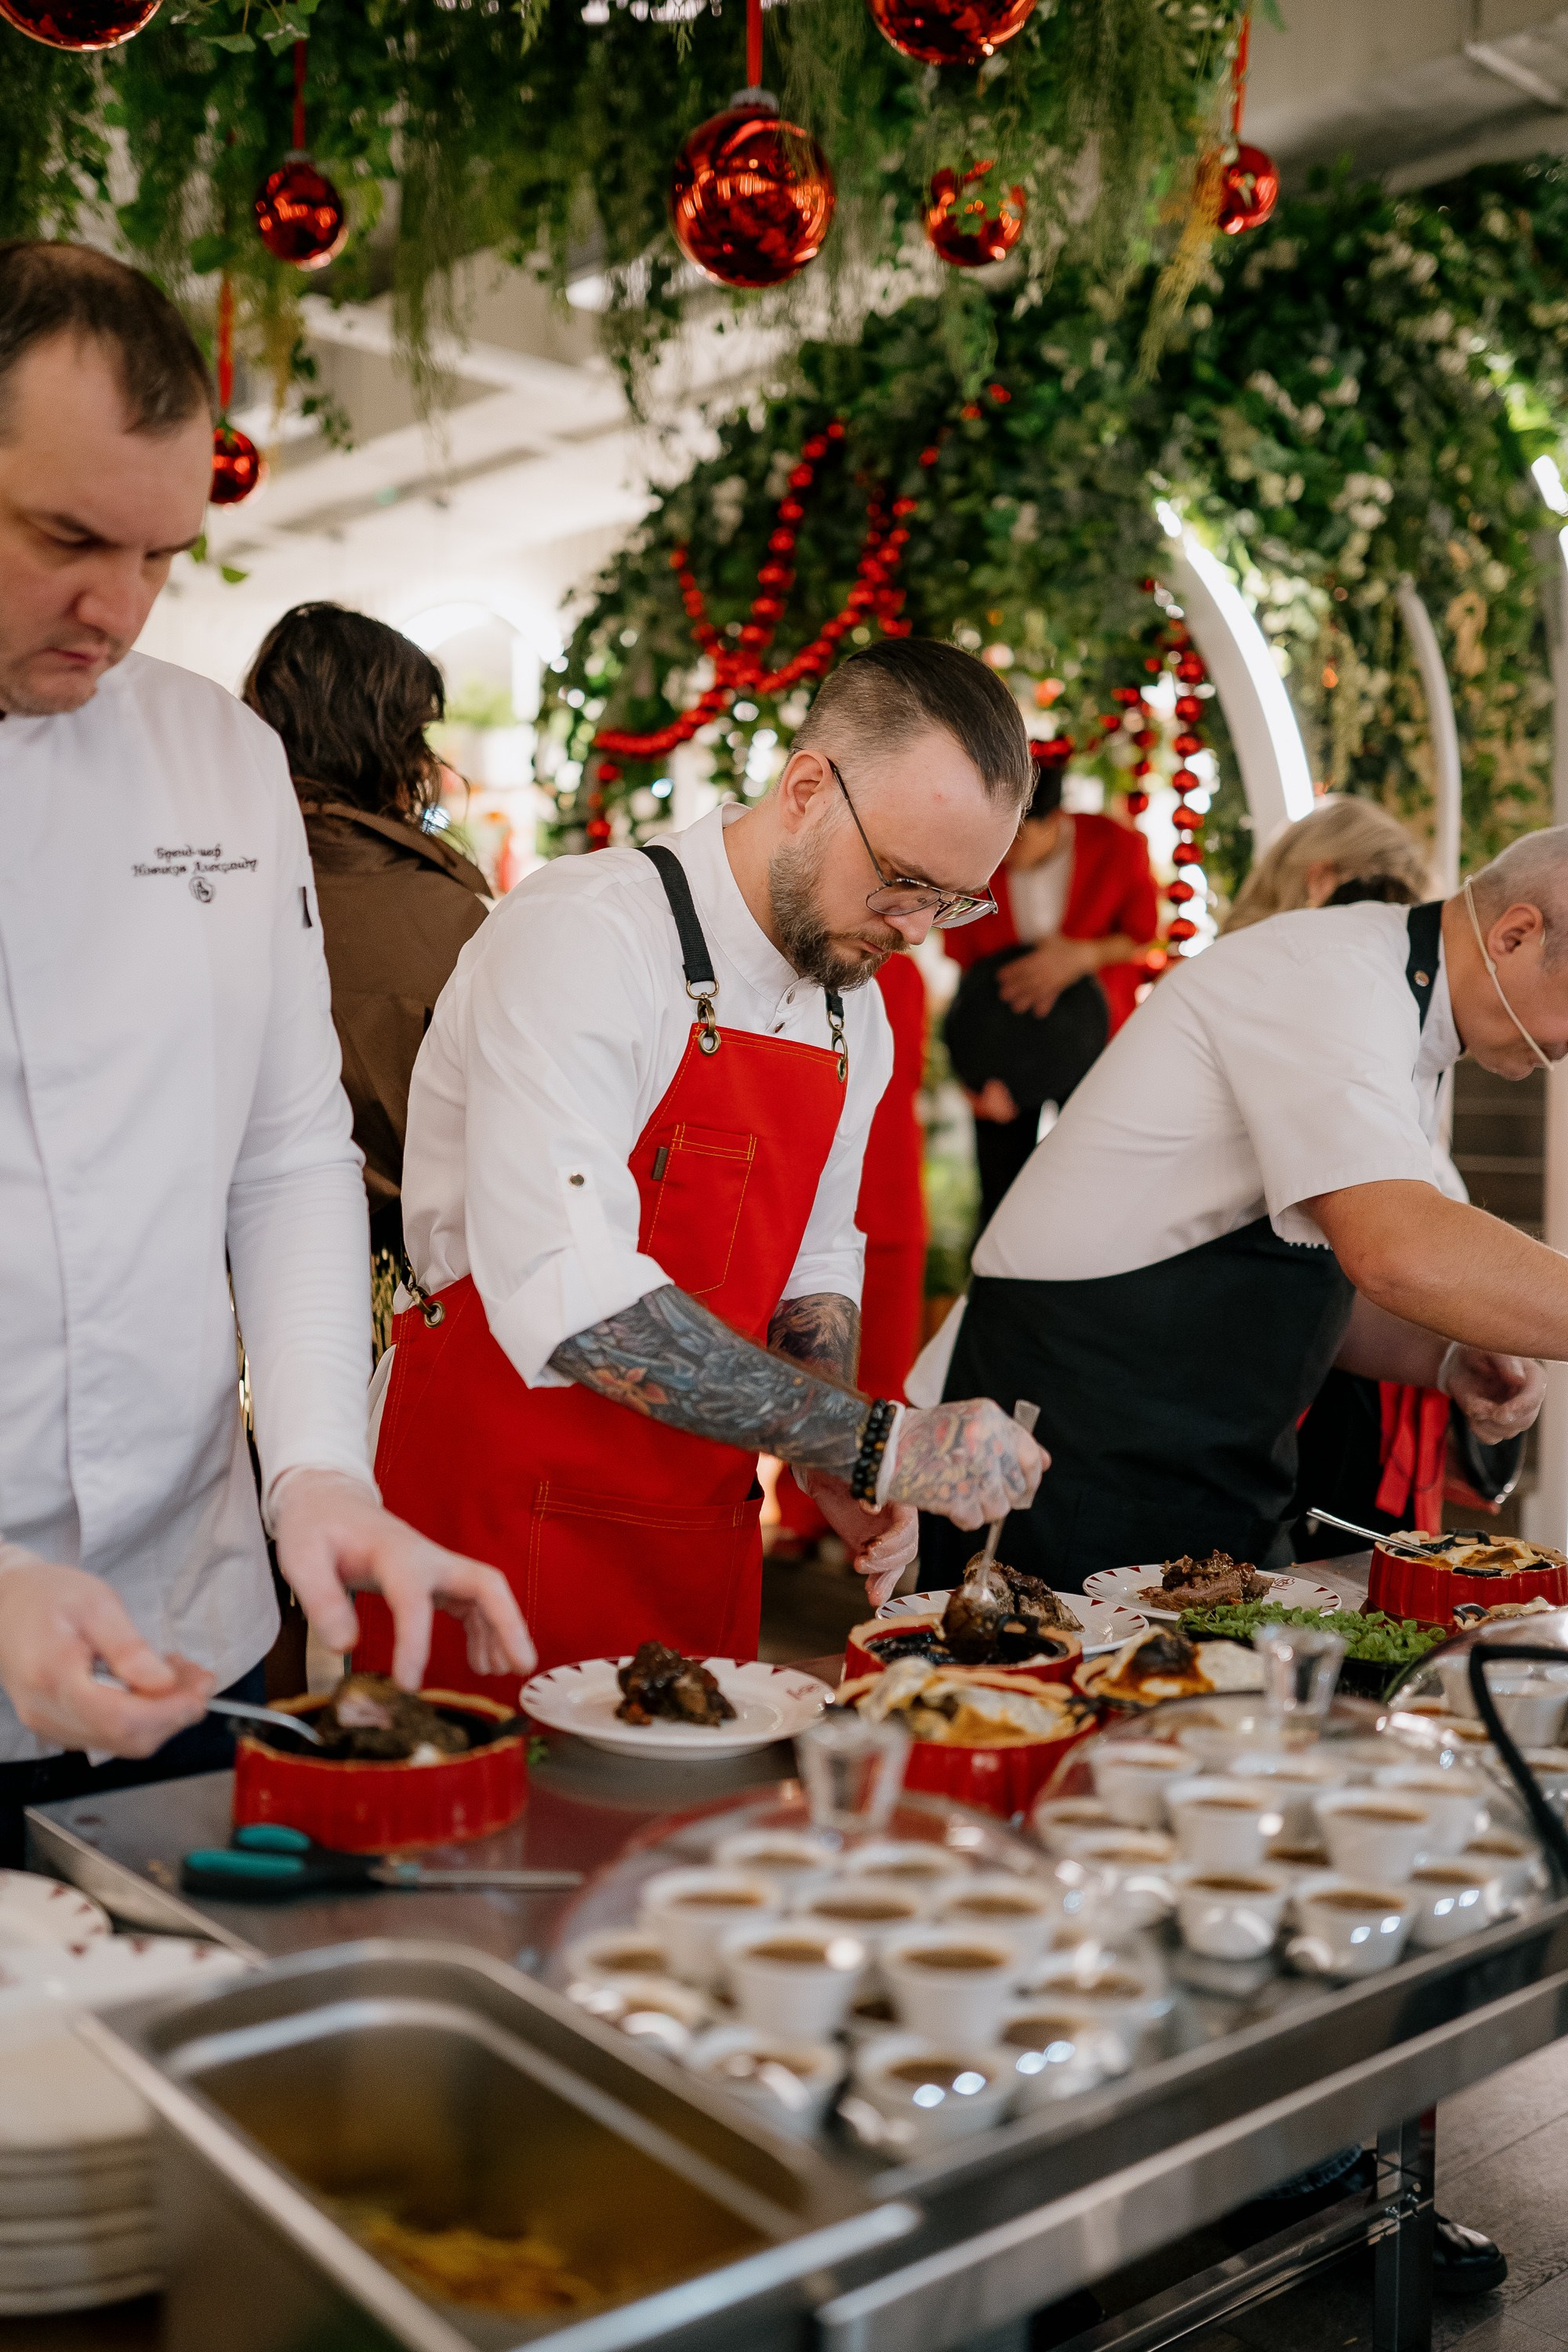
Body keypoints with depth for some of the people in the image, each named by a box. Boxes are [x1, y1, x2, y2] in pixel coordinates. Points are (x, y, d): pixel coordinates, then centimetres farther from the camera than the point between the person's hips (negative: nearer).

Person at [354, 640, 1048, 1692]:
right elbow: (569, 1300, -30)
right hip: (500, 1515, -6)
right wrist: (875, 1443, -28)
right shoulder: (582, 935, -19)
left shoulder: (856, 1016, 6)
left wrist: (836, 1466, -3)